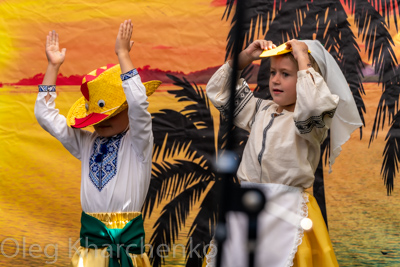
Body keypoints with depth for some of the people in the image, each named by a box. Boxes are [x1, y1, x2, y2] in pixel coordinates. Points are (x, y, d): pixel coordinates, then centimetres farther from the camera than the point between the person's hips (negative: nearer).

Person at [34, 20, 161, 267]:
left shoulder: (138, 143, -1)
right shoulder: (86, 143, 10)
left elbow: (138, 104, -19)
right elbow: (46, 115, 10)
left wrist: (123, 54, -16)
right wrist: (53, 66, 7)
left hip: (127, 237, -3)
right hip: (92, 236, 3)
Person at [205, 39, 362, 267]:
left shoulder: (312, 119, -6)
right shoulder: (262, 110, 15)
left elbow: (313, 103, -32)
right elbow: (218, 91, 25)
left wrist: (303, 59, -19)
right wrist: (245, 57, 14)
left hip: (286, 212, -6)